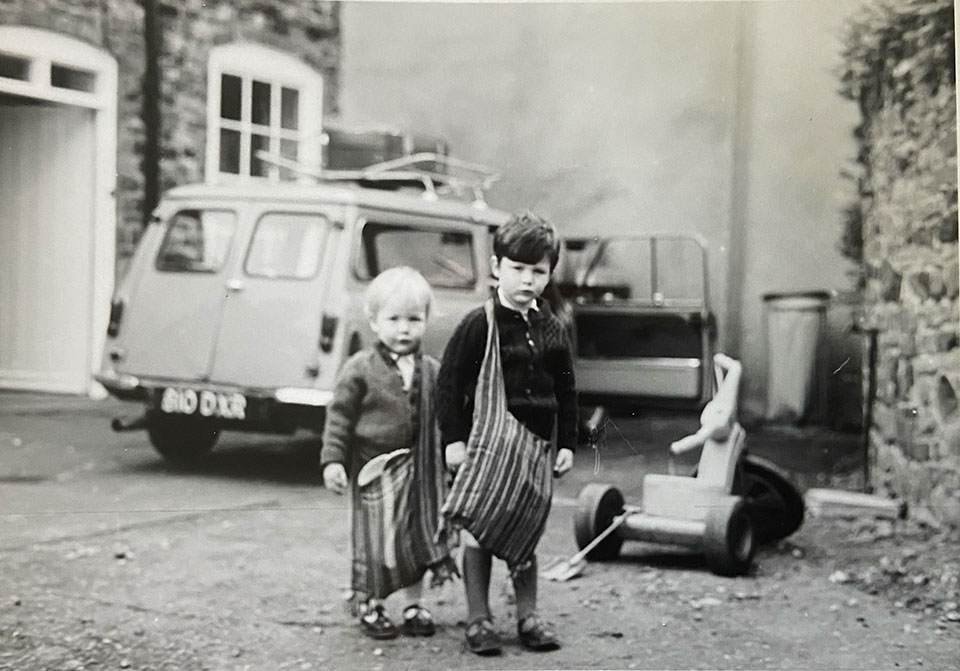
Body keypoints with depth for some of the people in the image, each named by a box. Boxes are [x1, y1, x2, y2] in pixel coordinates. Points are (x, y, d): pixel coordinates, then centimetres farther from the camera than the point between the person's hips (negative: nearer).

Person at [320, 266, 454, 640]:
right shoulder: (360, 370, -8)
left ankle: (412, 605, 24)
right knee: (374, 541, 1)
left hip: (419, 470, 4)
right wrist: (332, 461, -11)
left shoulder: (432, 372, 4)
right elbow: (339, 416, -6)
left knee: (419, 536, 10)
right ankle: (370, 606, 18)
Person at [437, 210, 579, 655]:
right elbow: (449, 381, -7)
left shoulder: (552, 330, 6)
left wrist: (567, 444, 10)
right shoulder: (480, 324, -8)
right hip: (487, 442, -4)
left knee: (526, 534, 12)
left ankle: (528, 616, 23)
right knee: (479, 531, 1)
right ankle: (478, 619, 12)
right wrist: (453, 439, -10)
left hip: (535, 443, 4)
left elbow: (566, 392, 14)